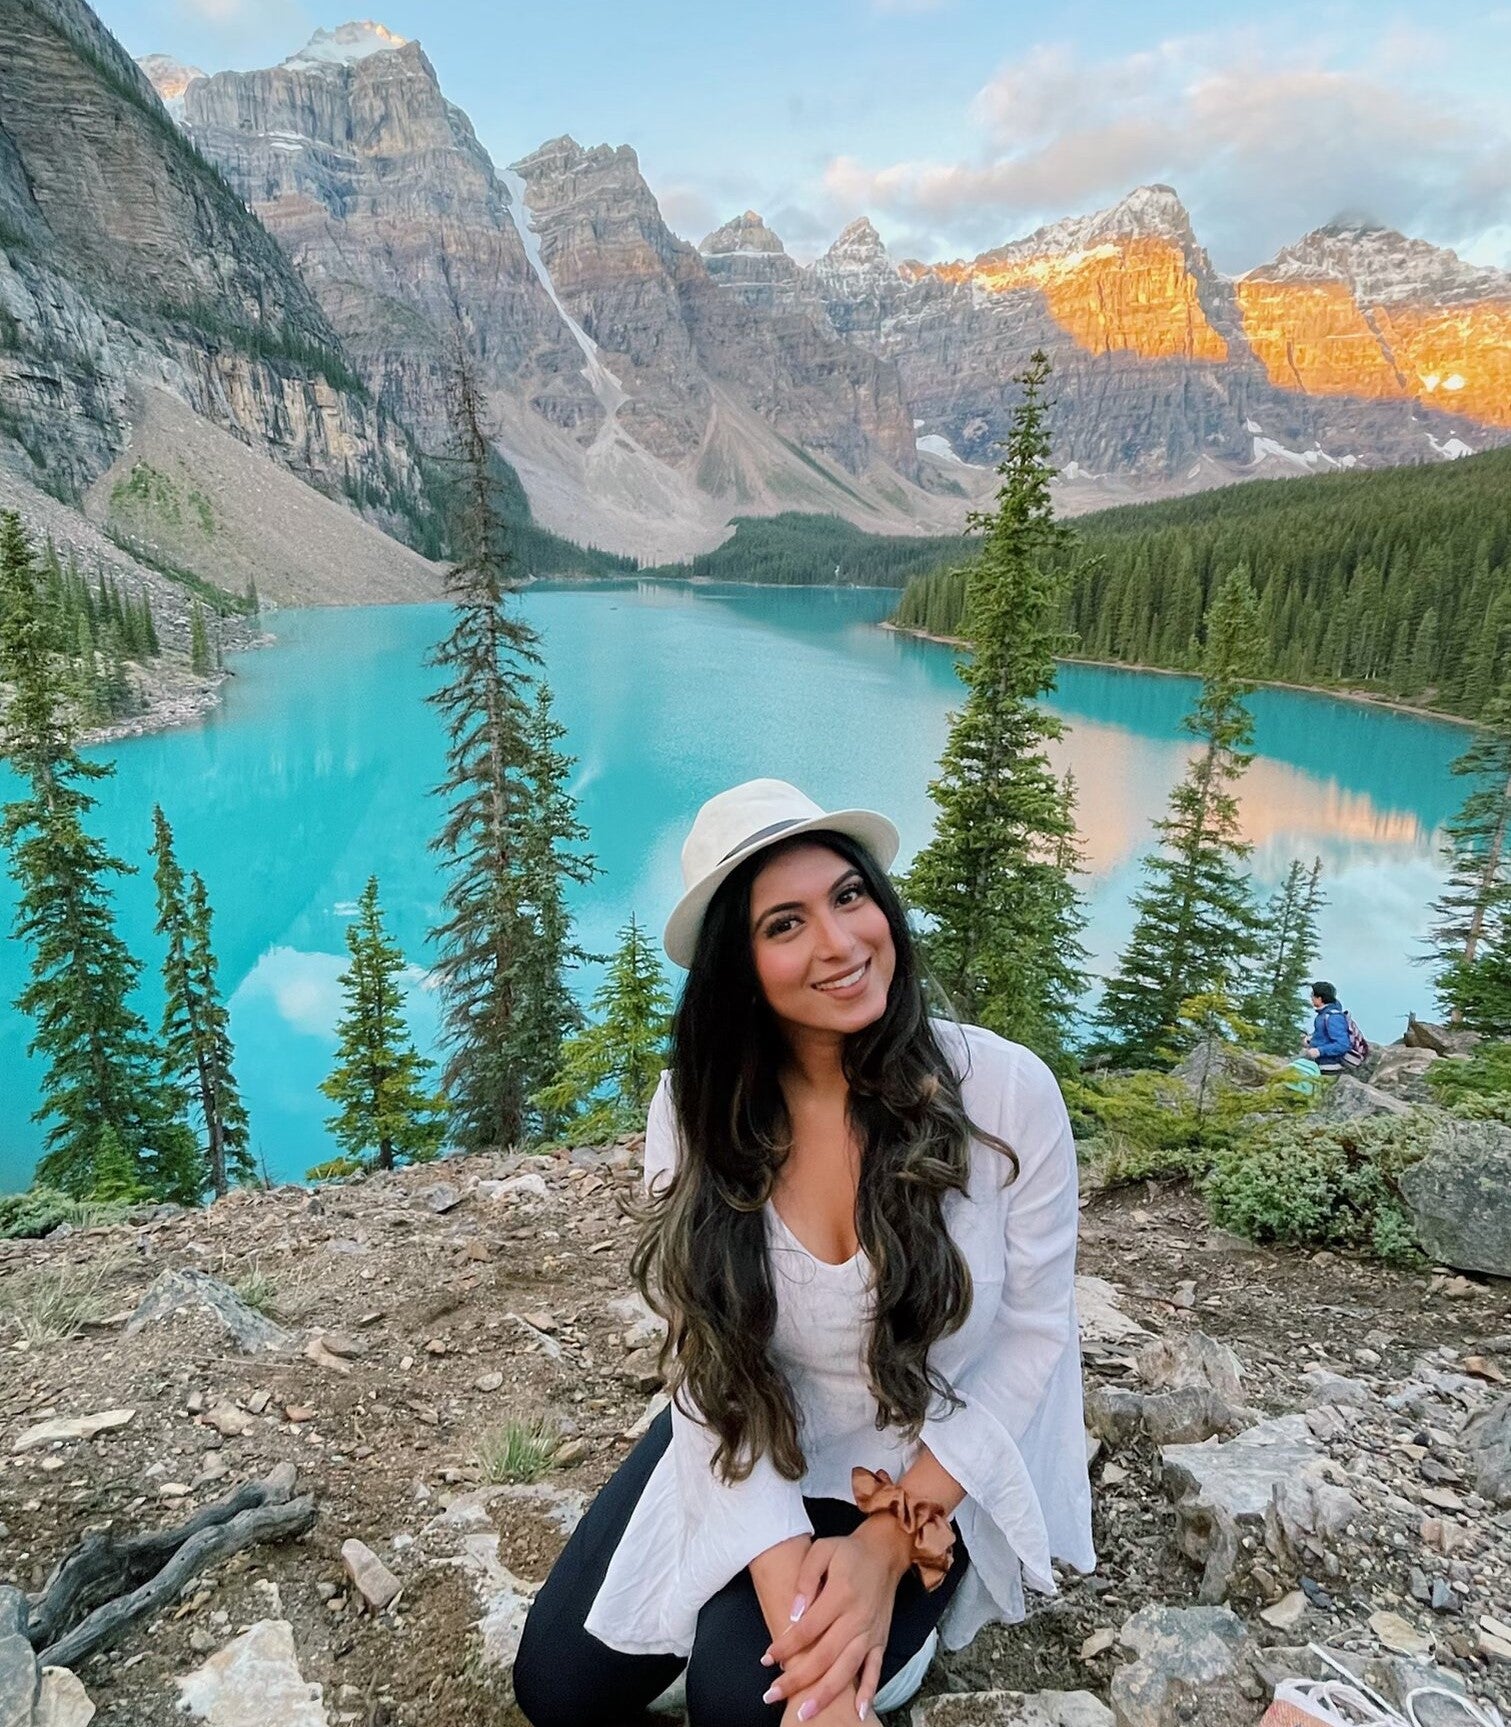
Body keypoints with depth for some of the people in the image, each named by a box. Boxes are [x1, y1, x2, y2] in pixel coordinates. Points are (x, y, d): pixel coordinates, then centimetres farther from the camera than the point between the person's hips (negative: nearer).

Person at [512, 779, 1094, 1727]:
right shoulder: (697, 1111, -18)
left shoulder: (1008, 1091, -23)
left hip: (940, 1469, -2)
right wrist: (791, 1594, -26)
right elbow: (711, 1367, -16)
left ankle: (897, 1604, 13)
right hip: (760, 1454, 3)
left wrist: (890, 1540, -19)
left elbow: (1032, 1334, -14)